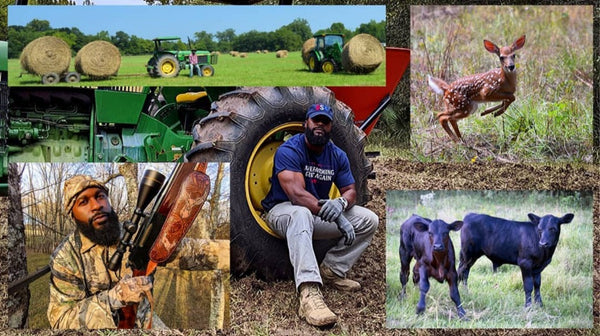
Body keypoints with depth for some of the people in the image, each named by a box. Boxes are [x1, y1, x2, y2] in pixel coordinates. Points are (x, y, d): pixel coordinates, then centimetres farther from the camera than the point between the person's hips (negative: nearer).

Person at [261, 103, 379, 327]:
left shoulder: (337, 156, 3)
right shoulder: (289, 151, -17)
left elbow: (350, 190, 0)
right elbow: (297, 194, -29)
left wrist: (341, 203, -29)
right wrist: (337, 218, -37)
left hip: (319, 215, 7)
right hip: (283, 211, -6)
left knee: (369, 220, -8)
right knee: (301, 214, -43)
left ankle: (331, 271, -9)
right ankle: (309, 294, -57)